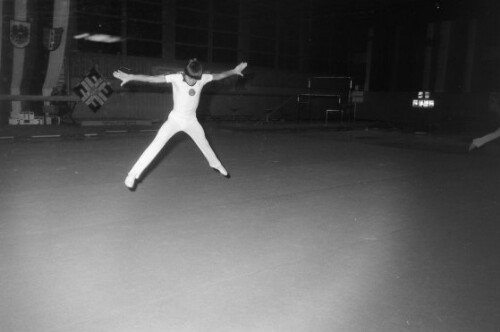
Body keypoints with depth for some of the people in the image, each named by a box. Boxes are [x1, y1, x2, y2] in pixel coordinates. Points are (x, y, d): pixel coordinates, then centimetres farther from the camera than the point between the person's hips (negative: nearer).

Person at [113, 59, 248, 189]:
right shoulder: (176, 78, -23)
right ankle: (133, 175, -12)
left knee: (204, 144, 21)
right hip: (175, 119, -3)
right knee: (156, 144, -15)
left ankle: (215, 164, 49)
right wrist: (130, 77, -35)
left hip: (191, 121, 4)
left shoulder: (203, 78, -13)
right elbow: (152, 78, -30)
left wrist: (234, 71, 3)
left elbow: (219, 76, 4)